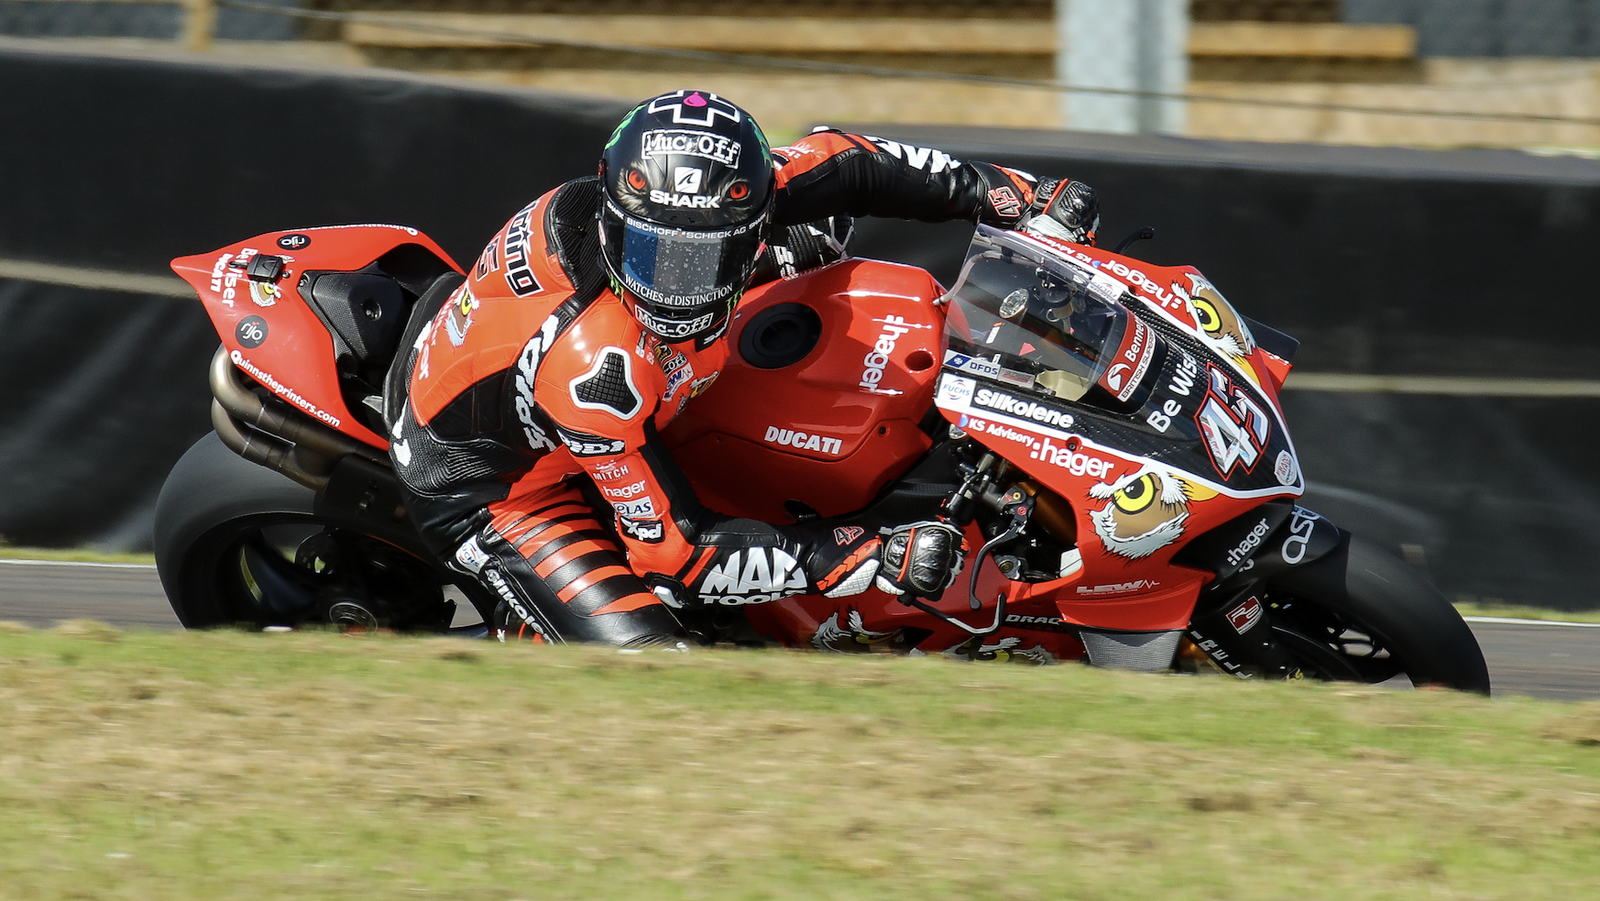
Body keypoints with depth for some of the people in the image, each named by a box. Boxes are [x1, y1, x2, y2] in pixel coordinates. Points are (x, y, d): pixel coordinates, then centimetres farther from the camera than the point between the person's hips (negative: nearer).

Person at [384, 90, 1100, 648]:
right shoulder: (594, 366, -43)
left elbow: (835, 163, -5)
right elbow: (676, 554, -34)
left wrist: (1003, 193, -10)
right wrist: (879, 556, -37)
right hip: (489, 486, -7)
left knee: (816, 229, 9)